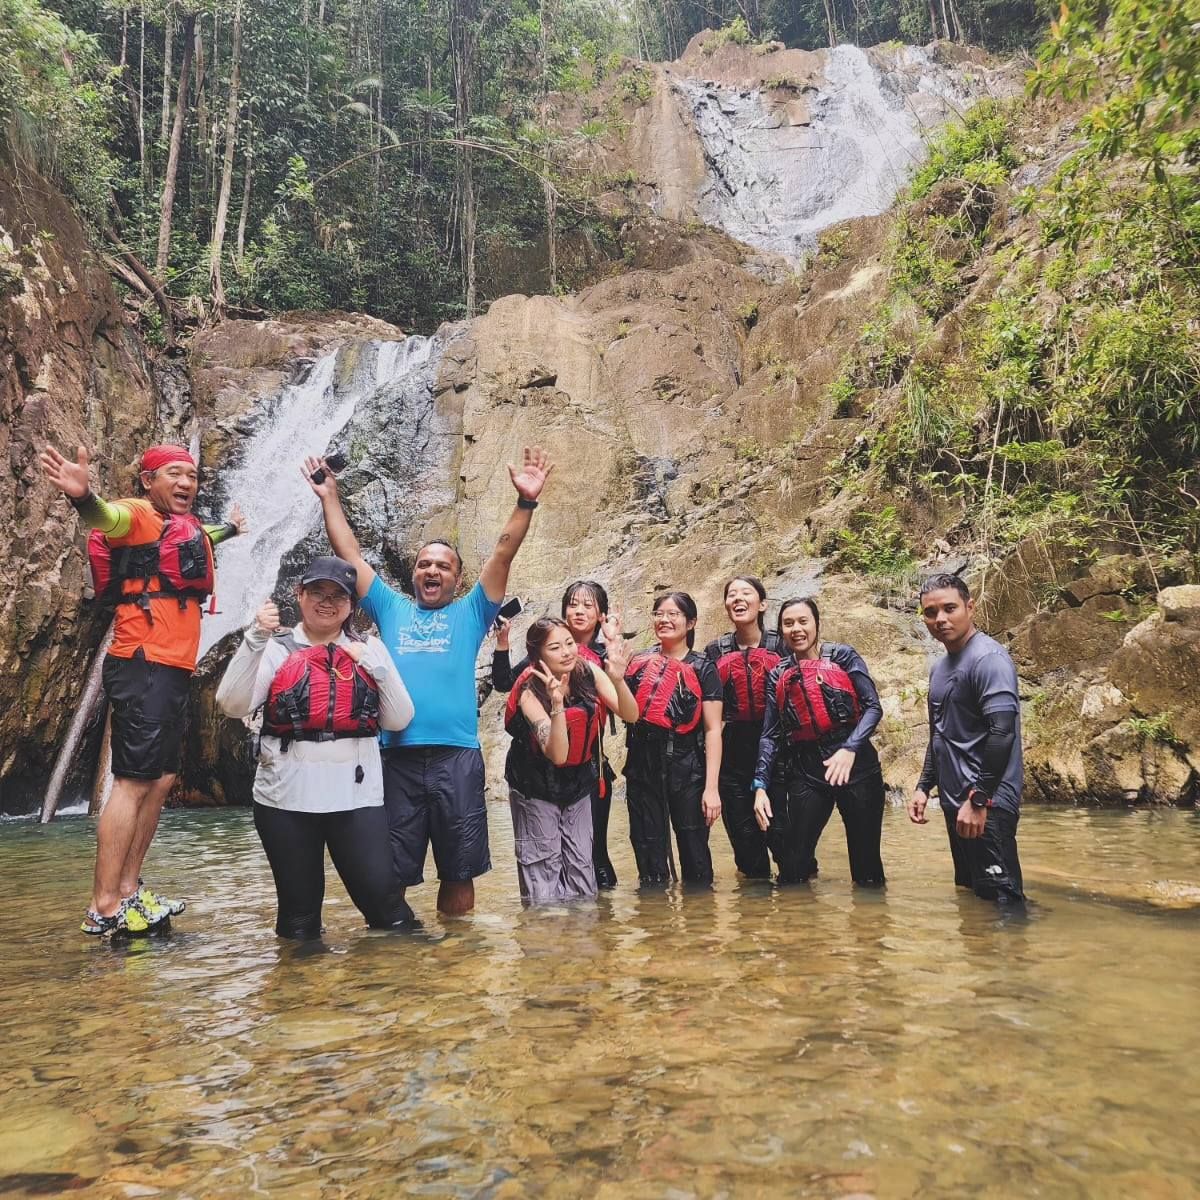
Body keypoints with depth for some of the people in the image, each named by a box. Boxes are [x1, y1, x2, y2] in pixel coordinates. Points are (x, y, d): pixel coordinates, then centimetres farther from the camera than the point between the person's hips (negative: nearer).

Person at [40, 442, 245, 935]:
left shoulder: (185, 525, 20)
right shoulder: (139, 515, -6)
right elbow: (108, 518, -31)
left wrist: (230, 529, 65)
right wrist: (83, 497, -54)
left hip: (172, 670, 9)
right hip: (142, 667, -9)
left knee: (161, 780, 11)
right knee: (134, 781, -10)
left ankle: (128, 890, 19)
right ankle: (104, 908, -6)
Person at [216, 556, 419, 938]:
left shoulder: (368, 649, 8)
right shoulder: (276, 649, 3)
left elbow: (399, 720, 4)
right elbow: (232, 705, -11)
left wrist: (378, 666, -9)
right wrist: (255, 639, -18)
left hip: (357, 796, 1)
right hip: (287, 798, 0)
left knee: (388, 909, -1)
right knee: (299, 915, 14)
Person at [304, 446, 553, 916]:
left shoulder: (470, 614, 11)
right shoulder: (392, 609, 16)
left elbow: (503, 553, 2)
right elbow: (349, 555, 16)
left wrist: (526, 501, -8)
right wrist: (330, 499, 13)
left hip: (456, 756, -1)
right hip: (397, 756, 1)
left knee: (458, 871, 8)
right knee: (390, 873, 7)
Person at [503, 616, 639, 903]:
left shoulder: (588, 671, -13)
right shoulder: (530, 693, -23)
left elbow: (630, 715, -17)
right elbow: (557, 755, -32)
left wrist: (618, 680, -36)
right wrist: (557, 704, -46)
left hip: (579, 782, 4)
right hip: (537, 787, -4)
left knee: (581, 869, 9)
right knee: (543, 869, 0)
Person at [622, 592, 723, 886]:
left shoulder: (702, 670, -1)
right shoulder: (638, 662, 9)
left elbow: (713, 730, -5)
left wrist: (711, 787, -12)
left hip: (686, 768, -3)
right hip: (642, 766, 3)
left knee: (694, 855, 3)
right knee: (649, 856, 10)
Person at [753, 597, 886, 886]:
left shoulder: (843, 656, 4)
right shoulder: (777, 676, 11)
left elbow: (873, 707, -3)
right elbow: (770, 734, 10)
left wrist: (850, 749, -17)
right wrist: (761, 785, 0)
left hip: (856, 766, -2)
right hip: (805, 771, 2)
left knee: (866, 861, 4)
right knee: (792, 871, 1)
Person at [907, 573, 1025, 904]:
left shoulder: (988, 658, -14)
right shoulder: (939, 668, 14)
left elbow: (1002, 731, -22)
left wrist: (979, 799, -23)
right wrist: (924, 786, 16)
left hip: (986, 804, -9)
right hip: (955, 802, 9)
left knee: (1000, 899, -7)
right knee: (969, 893, 16)